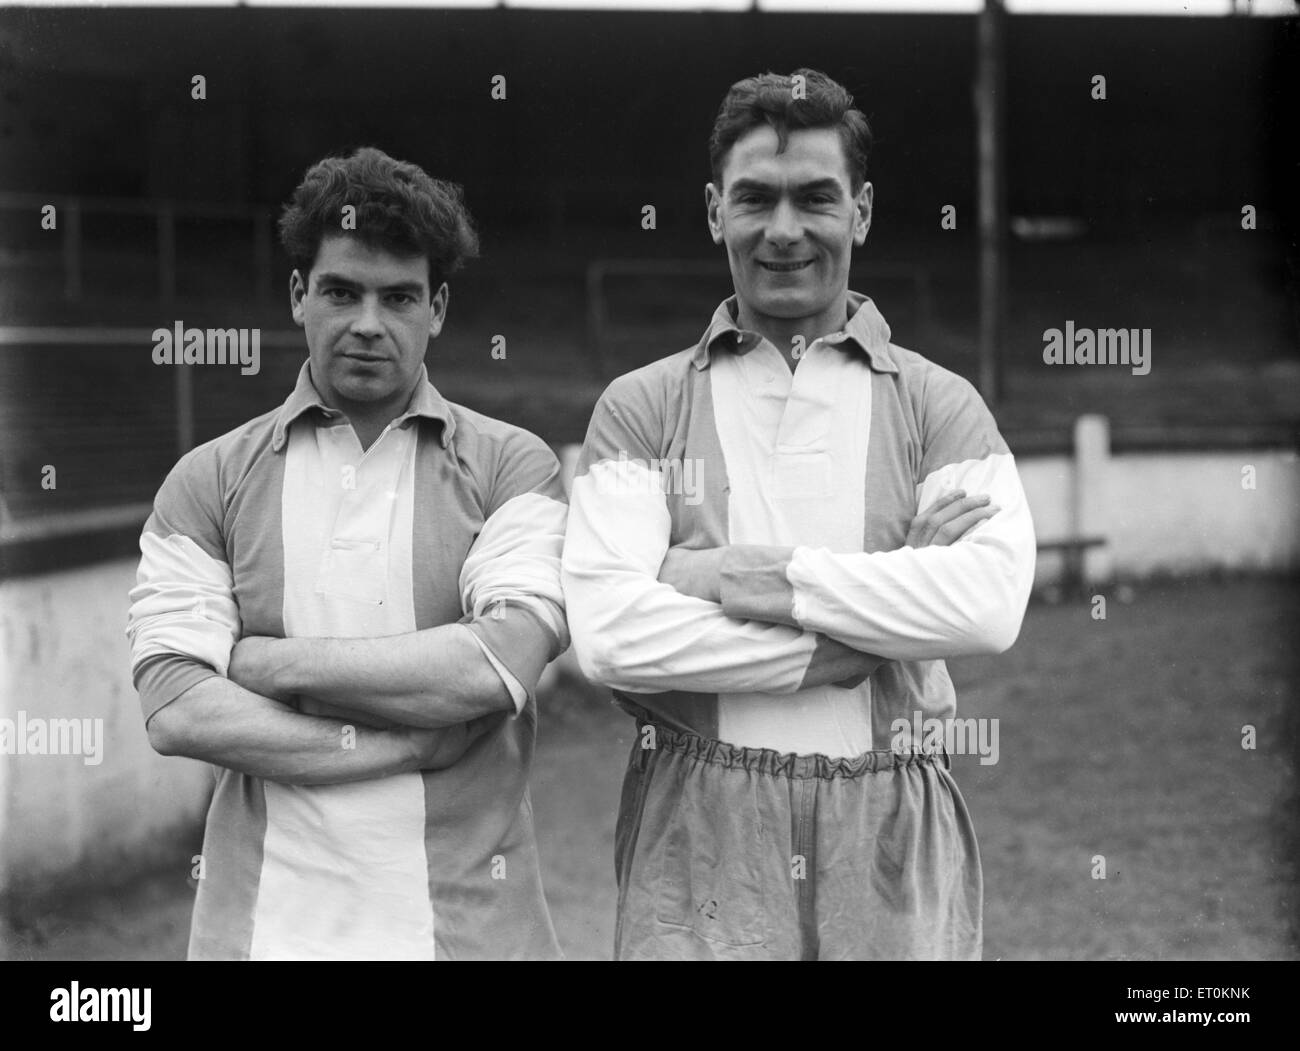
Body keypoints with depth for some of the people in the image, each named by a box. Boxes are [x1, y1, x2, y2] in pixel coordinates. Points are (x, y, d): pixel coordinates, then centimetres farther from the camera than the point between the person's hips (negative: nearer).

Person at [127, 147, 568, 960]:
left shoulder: (513, 467, 1)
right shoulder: (208, 483, 3)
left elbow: (500, 666, -14)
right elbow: (176, 711, -8)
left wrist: (264, 662, -9)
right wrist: (406, 742, -13)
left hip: (469, 919, -1)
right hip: (267, 923, 1)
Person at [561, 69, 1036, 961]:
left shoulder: (939, 407, 7)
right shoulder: (641, 410, 6)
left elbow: (993, 601, -11)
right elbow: (608, 632, -10)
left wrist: (774, 580, -13)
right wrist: (862, 640, -11)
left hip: (894, 835, 1)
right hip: (699, 838, -1)